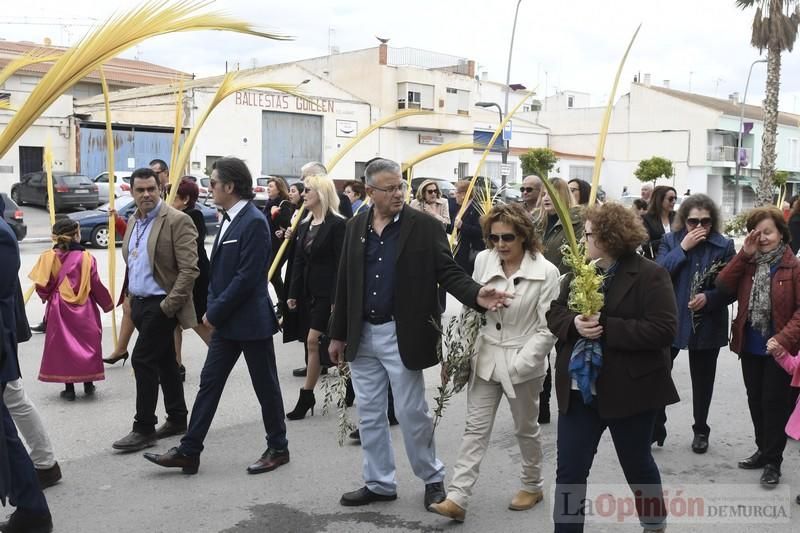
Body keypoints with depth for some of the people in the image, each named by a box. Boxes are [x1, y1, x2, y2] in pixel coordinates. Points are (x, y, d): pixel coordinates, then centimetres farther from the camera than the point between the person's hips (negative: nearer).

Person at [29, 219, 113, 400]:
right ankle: (88, 384, 18)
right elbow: (96, 285, -4)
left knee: (63, 346, 8)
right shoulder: (87, 258, -8)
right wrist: (107, 304, 11)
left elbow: (42, 286, -7)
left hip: (59, 310, 0)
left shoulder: (49, 257, -7)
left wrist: (46, 296, 16)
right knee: (87, 344, 13)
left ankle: (69, 388, 10)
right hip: (84, 310, 0)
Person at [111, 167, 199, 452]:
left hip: (161, 304, -8)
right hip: (140, 302, 8)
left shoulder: (177, 221, -14)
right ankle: (177, 419, 26)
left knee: (143, 360, -9)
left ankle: (144, 429, 0)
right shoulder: (133, 221, 12)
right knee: (164, 361, 15)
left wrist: (169, 305, -20)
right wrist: (132, 298, 15)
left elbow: (189, 269, -19)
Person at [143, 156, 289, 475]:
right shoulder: (229, 219, 10)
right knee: (209, 383, 9)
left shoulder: (254, 222, -18)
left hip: (251, 320, -9)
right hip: (226, 320, 9)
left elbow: (247, 277, -22)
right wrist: (212, 308, 7)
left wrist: (215, 312, -16)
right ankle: (188, 452, 15)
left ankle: (278, 448, 21)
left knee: (265, 386, 6)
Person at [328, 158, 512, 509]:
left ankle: (432, 478, 25)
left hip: (402, 335, -4)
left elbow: (448, 272, -9)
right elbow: (344, 284, 8)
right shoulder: (355, 228, 5)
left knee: (412, 413, 4)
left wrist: (476, 295, -29)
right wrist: (338, 334, 9)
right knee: (369, 414, 11)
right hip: (362, 335, 4)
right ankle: (379, 483, 26)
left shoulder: (424, 226, -7)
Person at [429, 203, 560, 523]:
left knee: (525, 429, 15)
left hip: (523, 364, -3)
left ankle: (533, 486, 36)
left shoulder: (545, 272, -14)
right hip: (485, 358, 3)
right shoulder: (483, 260, -3)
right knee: (475, 428, 2)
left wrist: (518, 364, -17)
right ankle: (457, 497, 1)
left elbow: (547, 329, -12)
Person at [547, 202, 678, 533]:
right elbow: (554, 313, 6)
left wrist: (607, 328, -25)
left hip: (629, 390, -4)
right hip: (579, 390, 5)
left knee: (637, 465, 17)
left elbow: (663, 329, -20)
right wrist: (574, 323, -17)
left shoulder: (650, 275, -13)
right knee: (569, 470, 5)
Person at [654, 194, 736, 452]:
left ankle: (701, 431, 32)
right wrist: (683, 248, -19)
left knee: (702, 380, 14)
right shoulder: (670, 241, -1)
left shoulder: (724, 246, -5)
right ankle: (655, 428, 15)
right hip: (670, 321, 0)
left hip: (707, 324, 0)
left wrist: (709, 298, -22)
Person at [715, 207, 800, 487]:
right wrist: (744, 254, -12)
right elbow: (723, 288, -8)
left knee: (775, 403, 3)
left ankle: (772, 461, 17)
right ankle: (763, 450, 33)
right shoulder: (748, 264, 6)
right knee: (756, 401, 16)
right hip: (750, 348, 5)